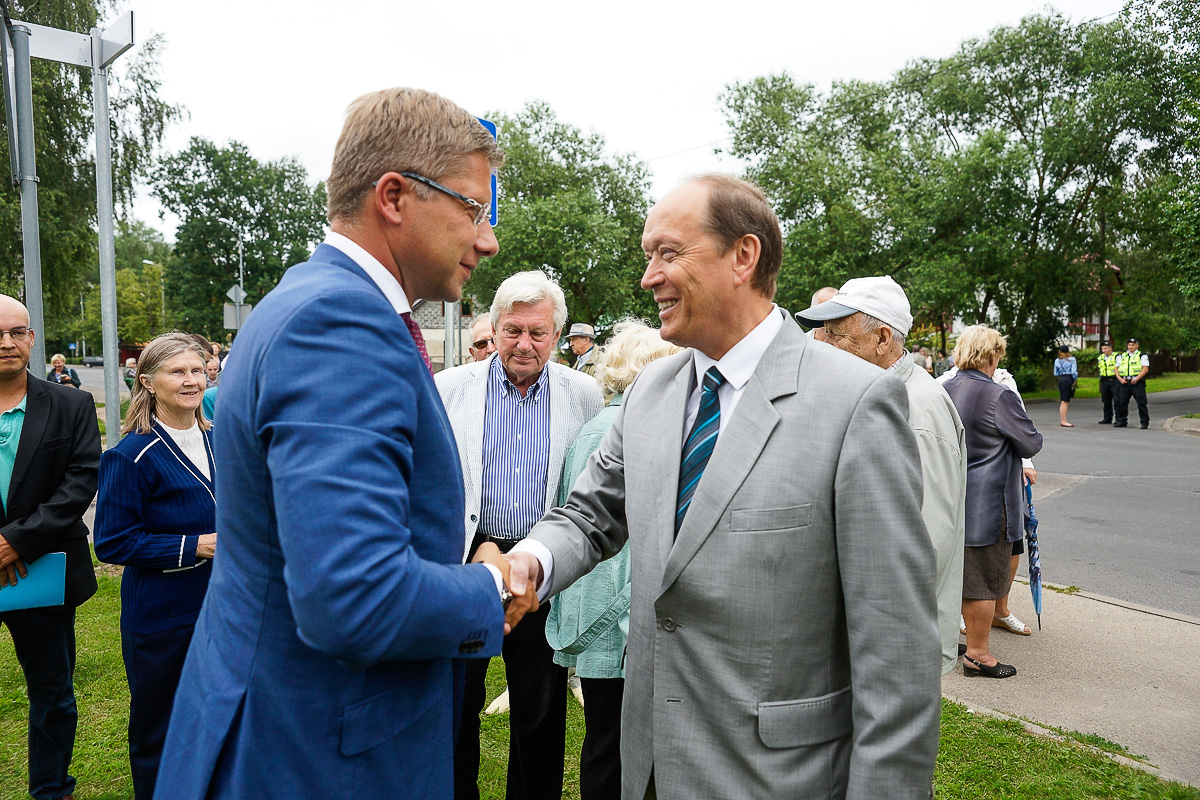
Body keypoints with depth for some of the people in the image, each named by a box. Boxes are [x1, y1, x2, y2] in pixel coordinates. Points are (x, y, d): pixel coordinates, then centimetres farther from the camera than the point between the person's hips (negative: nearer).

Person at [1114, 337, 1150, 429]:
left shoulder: (1142, 356, 4)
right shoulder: (1121, 356, 17)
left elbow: (1145, 369, -5)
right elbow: (1116, 368, 14)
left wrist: (1136, 379, -16)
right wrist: (1120, 379, -3)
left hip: (1137, 383, -4)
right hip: (1124, 383, 4)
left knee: (1141, 403, -6)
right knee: (1121, 402, 4)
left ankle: (1145, 422, -1)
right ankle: (1121, 421, 14)